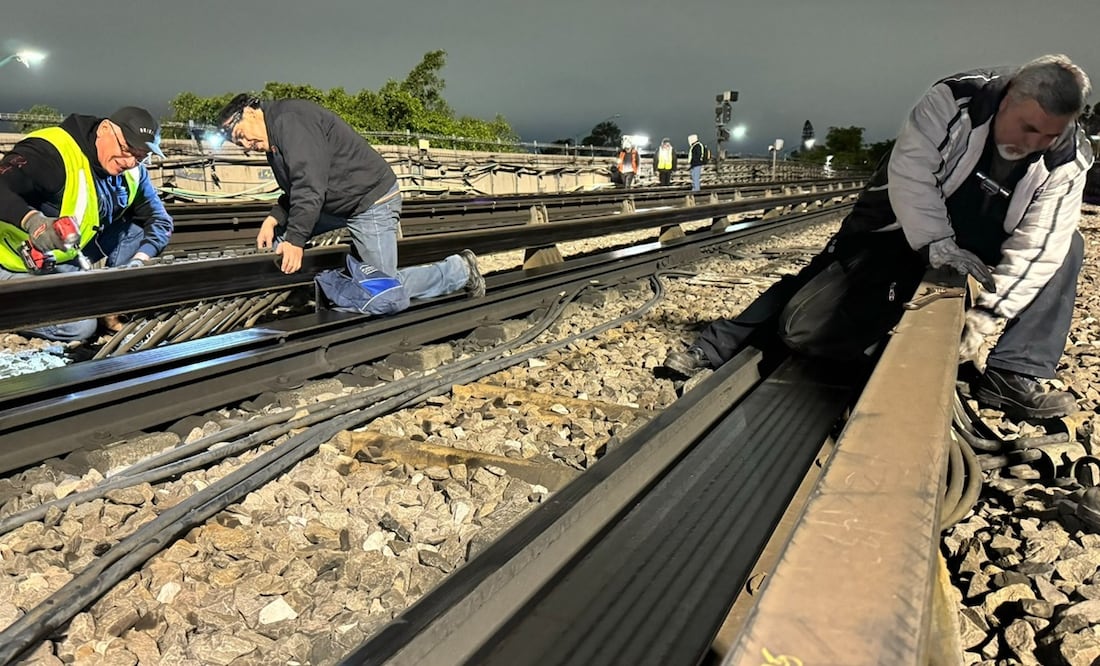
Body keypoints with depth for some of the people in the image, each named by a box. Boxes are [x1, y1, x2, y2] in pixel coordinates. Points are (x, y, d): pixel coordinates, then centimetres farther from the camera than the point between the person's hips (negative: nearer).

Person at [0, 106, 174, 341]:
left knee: (139, 225, -6)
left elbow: (159, 220, -3)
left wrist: (139, 260, -20)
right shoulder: (52, 152, -27)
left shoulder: (133, 170, -4)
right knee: (79, 327, -22)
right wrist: (32, 220, -54)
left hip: (74, 255, 8)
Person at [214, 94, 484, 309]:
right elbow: (294, 191, 14)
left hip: (372, 200, -11)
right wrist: (273, 219, -3)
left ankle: (460, 269, 9)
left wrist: (295, 240, -26)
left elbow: (309, 186, -27)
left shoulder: (289, 119, -19)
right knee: (280, 233, 7)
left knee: (389, 292, -9)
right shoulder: (275, 138, 14)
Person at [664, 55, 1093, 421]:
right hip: (897, 234, -4)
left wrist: (988, 314, -27)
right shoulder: (953, 101, -21)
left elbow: (1037, 244, -18)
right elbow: (910, 173, -29)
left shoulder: (1069, 162, -13)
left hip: (974, 251, 4)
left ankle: (1012, 377, -12)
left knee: (1065, 245, -13)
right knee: (806, 328, -14)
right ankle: (719, 346, 8)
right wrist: (938, 246, -37)